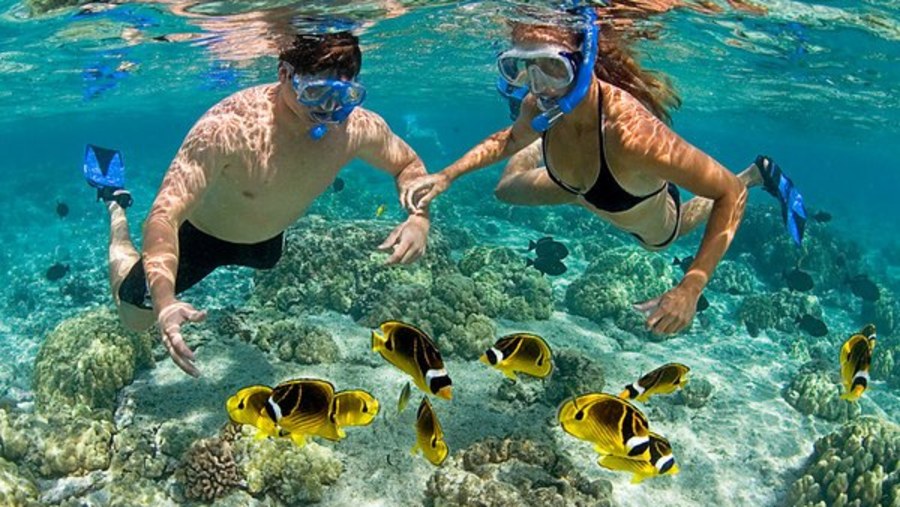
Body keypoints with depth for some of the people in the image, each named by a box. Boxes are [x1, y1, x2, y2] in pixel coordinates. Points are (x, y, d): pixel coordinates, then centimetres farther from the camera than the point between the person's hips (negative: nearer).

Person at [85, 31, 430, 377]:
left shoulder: (357, 126, -30)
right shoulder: (228, 128, -43)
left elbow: (408, 164, -10)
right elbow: (165, 216, -44)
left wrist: (419, 216, -32)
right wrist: (164, 301, -60)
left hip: (267, 240, 5)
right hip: (199, 233, -4)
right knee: (135, 317, 13)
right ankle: (116, 203, 32)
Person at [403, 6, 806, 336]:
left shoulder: (631, 130, -49)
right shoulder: (538, 109, -30)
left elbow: (729, 194, -40)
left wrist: (690, 288, -47)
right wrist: (447, 176, -16)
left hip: (647, 214, -3)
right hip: (581, 190, 3)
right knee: (507, 189, 18)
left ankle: (758, 173, 48)